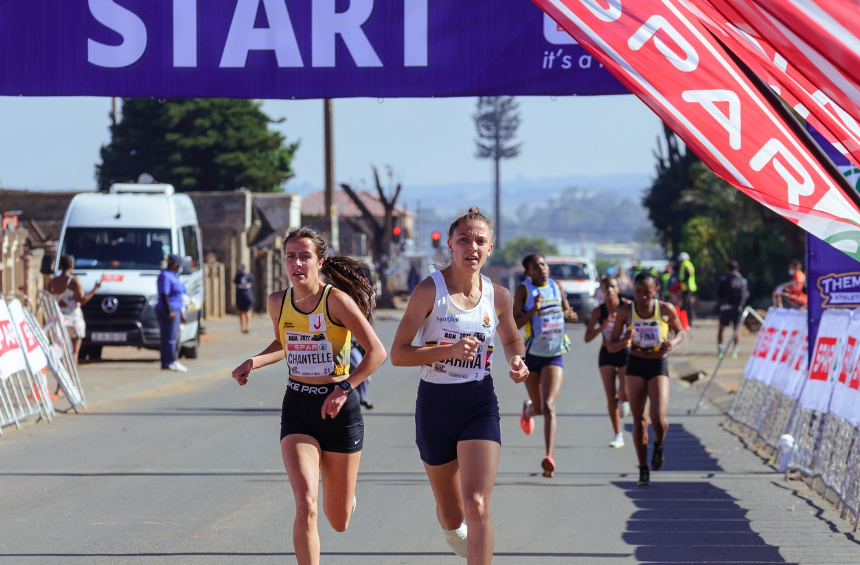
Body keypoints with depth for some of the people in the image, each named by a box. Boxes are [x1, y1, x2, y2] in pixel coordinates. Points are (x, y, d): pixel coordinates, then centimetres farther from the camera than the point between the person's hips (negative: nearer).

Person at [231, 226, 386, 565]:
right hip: (297, 409, 2)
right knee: (306, 506, -20)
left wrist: (345, 389, -22)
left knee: (339, 521, 11)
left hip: (339, 409, -2)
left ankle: (339, 484, 49)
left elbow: (377, 352, -13)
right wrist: (253, 363, 4)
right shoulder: (277, 303, 0)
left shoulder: (336, 300, -14)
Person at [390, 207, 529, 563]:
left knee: (477, 506, -18)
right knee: (453, 517, 14)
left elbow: (511, 340, 21)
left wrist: (516, 361, -2)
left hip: (480, 405, 1)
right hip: (435, 405, -1)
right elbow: (397, 354, -12)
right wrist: (449, 350, -25)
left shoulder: (498, 297, 0)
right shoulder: (429, 290, -11)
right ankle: (447, 520, 52)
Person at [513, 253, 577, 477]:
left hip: (555, 356, 1)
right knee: (539, 407, 14)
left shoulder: (556, 286, 5)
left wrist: (570, 315, -3)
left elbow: (567, 310, 20)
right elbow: (513, 324, -13)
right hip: (532, 355, -1)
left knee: (548, 407, -15)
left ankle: (549, 457, -23)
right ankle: (528, 409, 54)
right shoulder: (523, 291, -6)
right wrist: (534, 310, -26)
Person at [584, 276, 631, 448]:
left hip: (625, 352, -1)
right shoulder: (598, 311, -4)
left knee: (624, 394, -14)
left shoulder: (626, 306, -7)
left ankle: (624, 401, 25)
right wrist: (602, 326, -22)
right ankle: (618, 435, 8)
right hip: (606, 354, 1)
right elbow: (587, 337, -8)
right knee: (611, 398, -2)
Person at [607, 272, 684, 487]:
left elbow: (680, 332, 12)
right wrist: (623, 343, -24)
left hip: (659, 366, -1)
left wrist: (673, 342, -11)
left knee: (658, 418, -15)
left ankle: (658, 445, 20)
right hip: (635, 366, 1)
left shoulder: (666, 310, -6)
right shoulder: (625, 311, -5)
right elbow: (611, 346, -1)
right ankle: (643, 469, 12)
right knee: (639, 420, 0)